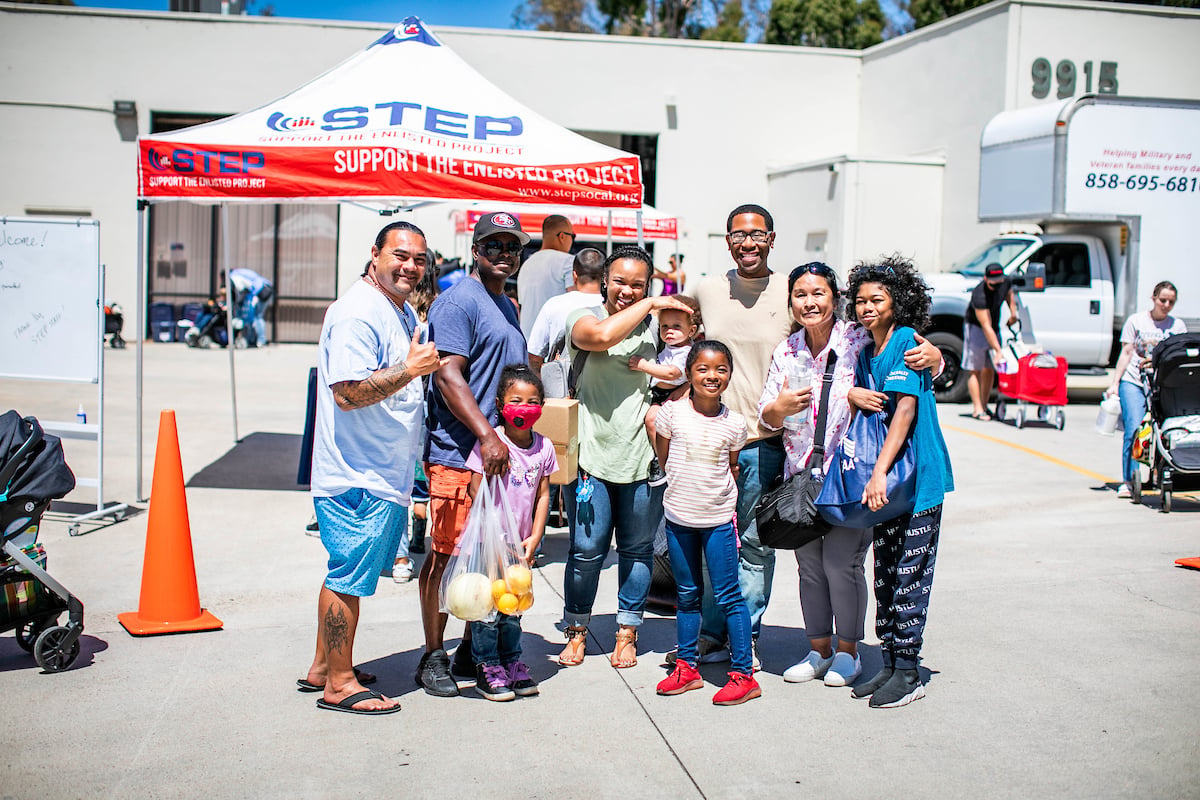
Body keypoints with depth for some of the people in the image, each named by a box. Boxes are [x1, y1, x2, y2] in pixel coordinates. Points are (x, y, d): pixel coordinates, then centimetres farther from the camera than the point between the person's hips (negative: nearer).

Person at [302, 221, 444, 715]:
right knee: (349, 577, -1)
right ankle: (339, 683, 10)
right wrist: (408, 371, -28)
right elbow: (348, 393, -26)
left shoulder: (402, 313, 16)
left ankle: (323, 668, 29)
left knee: (347, 574, 18)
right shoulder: (357, 313, -17)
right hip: (358, 478, -10)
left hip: (384, 476, 10)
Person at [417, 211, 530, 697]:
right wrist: (486, 436, -25)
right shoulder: (458, 301, -9)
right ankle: (433, 658, 8)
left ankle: (475, 649, 25)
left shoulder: (507, 306, 20)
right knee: (446, 555, -2)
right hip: (459, 453, -9)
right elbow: (448, 375, -18)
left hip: (500, 452, 9)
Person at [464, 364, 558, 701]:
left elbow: (542, 495, 7)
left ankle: (511, 661, 26)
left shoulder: (544, 447, 2)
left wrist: (534, 538, 0)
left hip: (521, 543, 4)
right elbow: (477, 491, -11)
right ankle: (487, 665, 14)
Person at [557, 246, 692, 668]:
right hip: (592, 454, -2)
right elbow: (601, 336, -23)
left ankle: (627, 635, 24)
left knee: (637, 550, 10)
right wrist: (651, 304, -14)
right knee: (586, 549, 2)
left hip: (643, 456, 2)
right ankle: (577, 631, 20)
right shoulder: (583, 317, 0)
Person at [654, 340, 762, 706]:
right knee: (686, 595, 13)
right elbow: (664, 459, 6)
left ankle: (743, 674, 5)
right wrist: (686, 486, 5)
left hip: (718, 518, -1)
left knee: (728, 595, -1)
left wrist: (719, 489, 2)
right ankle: (687, 666, 24)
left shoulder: (734, 423, -3)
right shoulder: (672, 412, -5)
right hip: (679, 516, 2)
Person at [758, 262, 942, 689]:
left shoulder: (860, 340, -6)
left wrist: (933, 356, -22)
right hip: (802, 473, 5)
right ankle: (819, 649, 25)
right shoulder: (786, 351, 9)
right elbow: (766, 417, 10)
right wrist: (780, 408, -13)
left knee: (841, 563, -5)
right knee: (809, 564, 10)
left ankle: (848, 652, 15)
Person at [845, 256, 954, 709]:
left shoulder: (907, 341, -12)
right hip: (884, 482, 8)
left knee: (909, 577, -3)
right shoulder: (866, 352, 12)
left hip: (919, 478, -8)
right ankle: (889, 665, 22)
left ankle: (908, 672, 7)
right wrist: (853, 394, -2)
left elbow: (905, 409, -21)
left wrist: (879, 473, -26)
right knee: (885, 575, 12)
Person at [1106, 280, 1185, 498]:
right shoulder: (1136, 320, 9)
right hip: (1133, 382, -2)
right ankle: (1128, 480, -10)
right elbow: (1126, 353, 7)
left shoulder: (1178, 326, 13)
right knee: (1134, 428, -14)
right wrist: (1114, 383, 1)